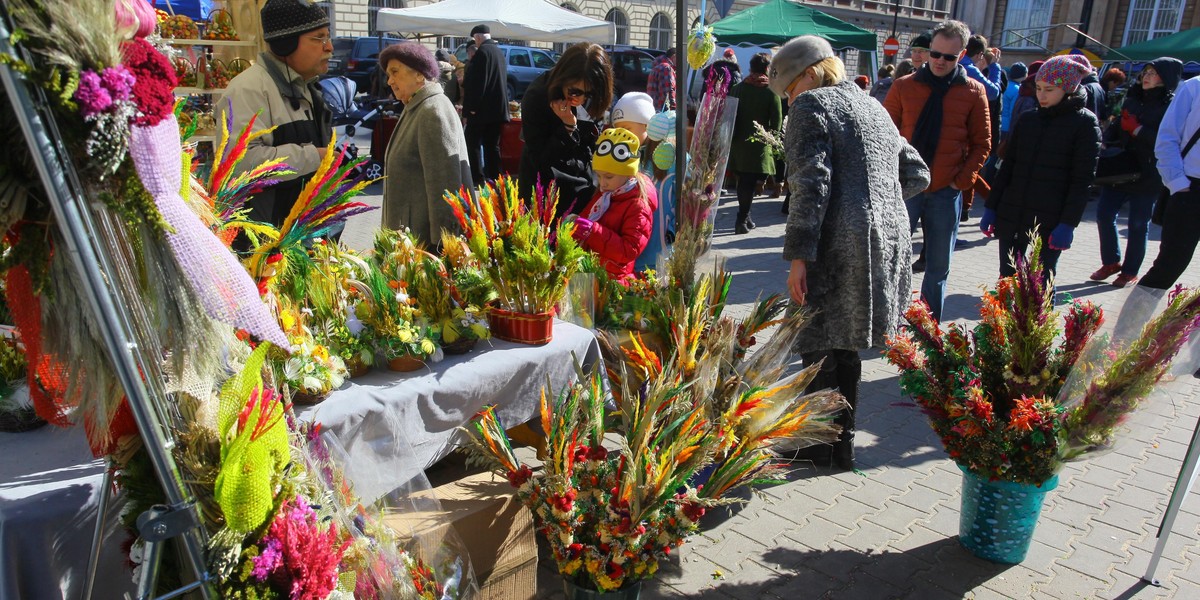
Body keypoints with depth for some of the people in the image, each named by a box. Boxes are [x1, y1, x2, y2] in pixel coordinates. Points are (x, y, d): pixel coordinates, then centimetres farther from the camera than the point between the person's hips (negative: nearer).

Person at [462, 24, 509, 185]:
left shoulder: (482, 51, -12)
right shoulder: (499, 51, 14)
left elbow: (476, 82, -17)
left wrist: (470, 107, -15)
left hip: (482, 109, -8)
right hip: (498, 108, 8)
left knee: (473, 144, -5)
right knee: (492, 145, 11)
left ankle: (477, 179, -9)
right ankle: (494, 178, 11)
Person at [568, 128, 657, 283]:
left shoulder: (638, 206, -7)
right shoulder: (603, 195, 17)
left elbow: (630, 251, -17)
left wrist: (594, 231, -23)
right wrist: (575, 221, 4)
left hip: (610, 278, -7)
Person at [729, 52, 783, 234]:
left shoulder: (737, 88, 4)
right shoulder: (771, 91, -9)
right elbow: (777, 123, -9)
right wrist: (769, 135, 10)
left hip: (738, 143, 4)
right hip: (759, 145, -4)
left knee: (743, 181, 16)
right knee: (750, 183, 0)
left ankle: (744, 217, 24)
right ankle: (742, 220, -3)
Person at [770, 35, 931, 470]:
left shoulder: (812, 105, -4)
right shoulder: (873, 107, 21)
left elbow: (811, 185, -16)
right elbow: (917, 174, 23)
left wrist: (798, 256, -16)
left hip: (839, 245, -8)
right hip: (891, 237, 8)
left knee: (819, 345, 3)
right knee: (844, 344, 17)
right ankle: (843, 439, 27)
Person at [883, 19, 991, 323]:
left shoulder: (973, 92, 1)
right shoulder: (904, 86, 0)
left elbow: (982, 143, 4)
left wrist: (962, 181, -5)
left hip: (947, 192, 1)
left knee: (938, 266, 10)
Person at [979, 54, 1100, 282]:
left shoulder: (1084, 124, -2)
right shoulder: (1027, 120, 10)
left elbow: (1083, 180, -7)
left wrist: (1068, 223, -14)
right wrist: (991, 208, 8)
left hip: (1050, 223, -4)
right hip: (1010, 217, 4)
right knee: (1007, 280, 8)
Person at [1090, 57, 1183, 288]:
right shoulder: (1133, 100, 11)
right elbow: (1116, 128, 14)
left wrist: (1137, 129, -19)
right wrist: (1105, 142, -5)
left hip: (1147, 176, -5)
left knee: (1138, 224, 3)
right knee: (1104, 214, 5)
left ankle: (1130, 271, 16)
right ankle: (1111, 262, 22)